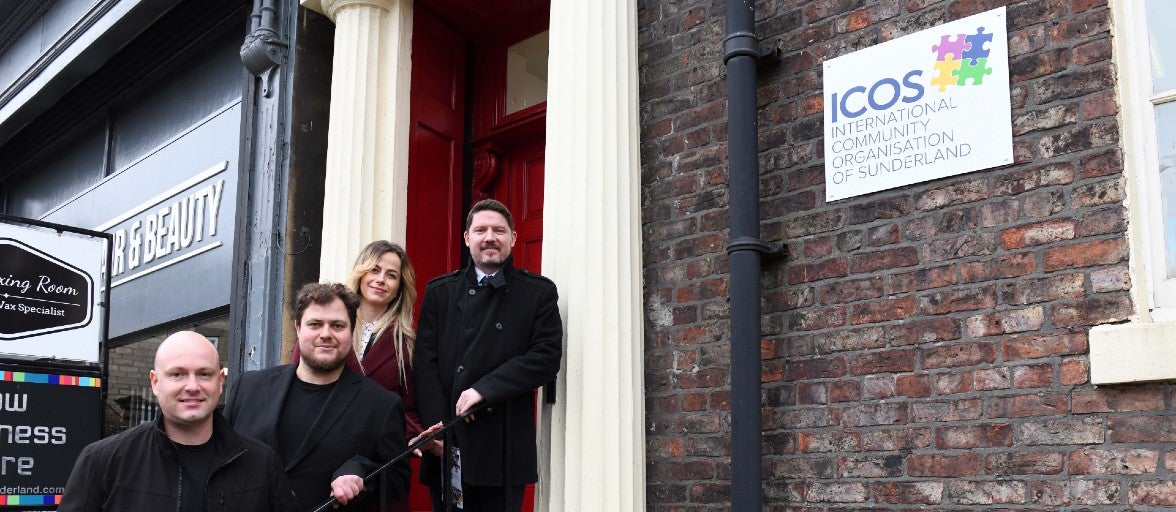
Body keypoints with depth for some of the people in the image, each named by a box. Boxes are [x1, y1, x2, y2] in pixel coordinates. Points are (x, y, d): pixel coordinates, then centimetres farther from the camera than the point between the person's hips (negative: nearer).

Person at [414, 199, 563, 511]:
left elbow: (547, 357, -5)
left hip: (504, 448, -2)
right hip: (447, 443, 2)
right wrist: (440, 431, -9)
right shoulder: (440, 292, 11)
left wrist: (484, 389, -14)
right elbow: (426, 363, 3)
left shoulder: (539, 292, 5)